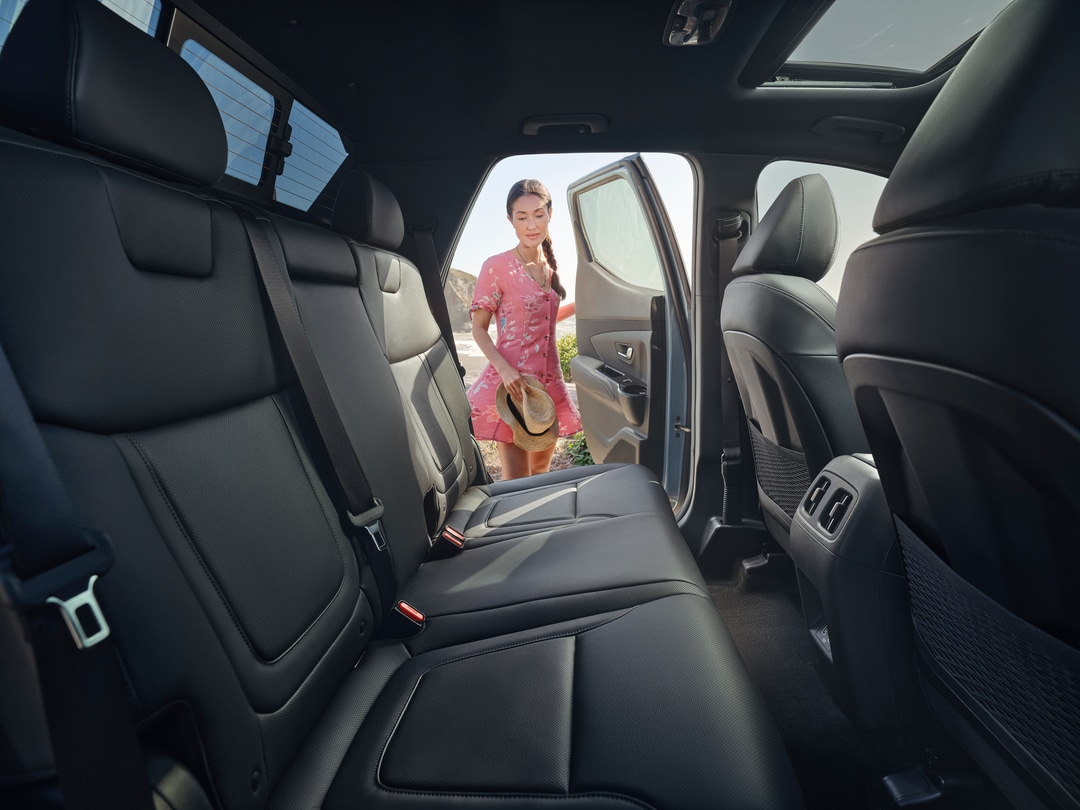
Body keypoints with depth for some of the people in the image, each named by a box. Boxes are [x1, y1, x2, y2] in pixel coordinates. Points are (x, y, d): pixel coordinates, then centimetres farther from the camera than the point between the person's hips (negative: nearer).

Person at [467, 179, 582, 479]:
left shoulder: (550, 266, 9)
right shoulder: (496, 267, -9)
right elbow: (479, 329, -8)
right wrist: (505, 370, -22)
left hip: (550, 379, 6)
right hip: (513, 381, -6)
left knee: (541, 472, 19)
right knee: (516, 483, -2)